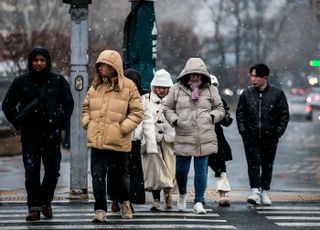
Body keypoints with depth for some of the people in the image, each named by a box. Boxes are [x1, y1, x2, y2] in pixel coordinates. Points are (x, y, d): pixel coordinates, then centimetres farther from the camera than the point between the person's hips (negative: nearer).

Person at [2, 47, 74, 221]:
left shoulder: (58, 81, 4)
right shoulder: (21, 82, 4)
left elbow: (68, 103, 13)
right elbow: (8, 104, 12)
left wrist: (61, 123, 5)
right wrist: (18, 123, 5)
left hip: (52, 134, 1)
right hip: (30, 135, 0)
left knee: (53, 171, 4)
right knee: (31, 171, -6)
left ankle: (45, 201, 25)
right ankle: (34, 208, -3)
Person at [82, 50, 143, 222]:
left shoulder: (128, 86, -4)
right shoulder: (95, 86, 9)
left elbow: (137, 112, -5)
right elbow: (86, 107, 21)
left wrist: (124, 127, -13)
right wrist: (87, 122, 5)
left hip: (119, 141, -2)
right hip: (97, 141, 3)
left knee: (122, 175, 14)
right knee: (98, 177, -3)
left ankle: (124, 202, 38)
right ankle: (100, 210, 3)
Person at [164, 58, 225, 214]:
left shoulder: (210, 90, 9)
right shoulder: (177, 89, 6)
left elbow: (220, 109, 17)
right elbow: (167, 108, 13)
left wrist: (212, 116, -2)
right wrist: (174, 120, -4)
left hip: (205, 138, 0)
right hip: (183, 138, 0)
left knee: (201, 170, 1)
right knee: (181, 170, 5)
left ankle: (199, 202, 11)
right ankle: (182, 195, 34)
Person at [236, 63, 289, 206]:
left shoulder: (277, 94, -2)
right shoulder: (246, 94, 2)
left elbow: (284, 114, 2)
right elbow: (239, 113, 9)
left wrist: (278, 133, -4)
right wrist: (243, 131, -1)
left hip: (270, 137, 0)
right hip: (251, 137, 0)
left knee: (267, 165, 8)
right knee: (253, 163, -11)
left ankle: (264, 192, 20)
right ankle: (255, 191, -16)